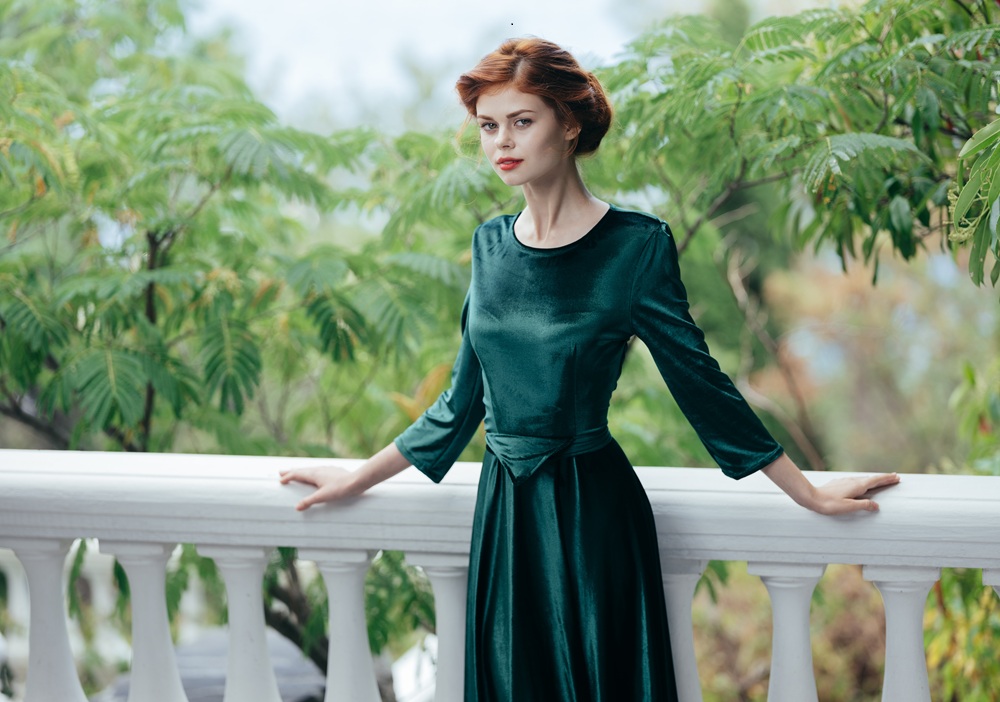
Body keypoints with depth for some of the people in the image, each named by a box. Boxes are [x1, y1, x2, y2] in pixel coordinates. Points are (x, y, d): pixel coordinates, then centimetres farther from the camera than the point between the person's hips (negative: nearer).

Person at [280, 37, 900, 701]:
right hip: (505, 511, 5)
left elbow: (699, 382, -3)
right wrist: (357, 479, 19)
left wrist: (811, 494, -2)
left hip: (593, 516, -5)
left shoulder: (636, 245, -8)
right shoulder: (492, 244, 7)